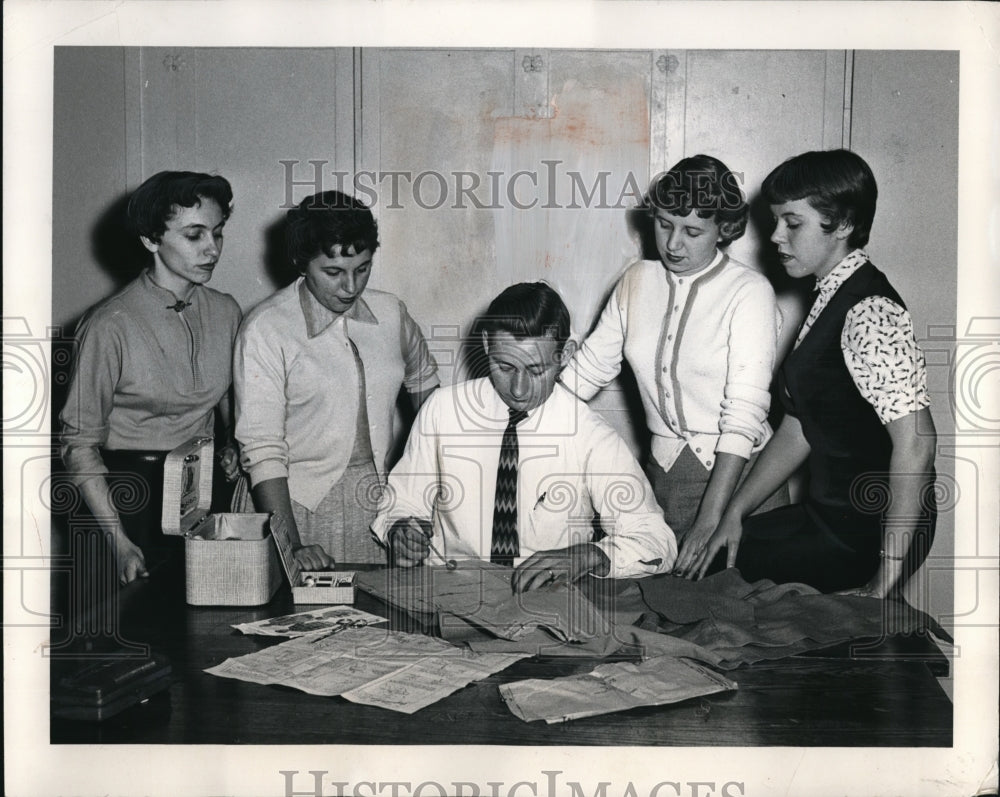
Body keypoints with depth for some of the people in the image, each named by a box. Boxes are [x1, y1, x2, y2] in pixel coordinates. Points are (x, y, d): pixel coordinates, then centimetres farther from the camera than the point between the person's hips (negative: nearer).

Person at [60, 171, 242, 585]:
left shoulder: (225, 311, 3)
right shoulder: (110, 326, -13)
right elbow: (79, 443, -11)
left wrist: (232, 444, 2)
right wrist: (120, 542, -17)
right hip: (133, 492, -4)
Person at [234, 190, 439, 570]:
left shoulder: (391, 313, 4)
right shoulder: (265, 329, -9)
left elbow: (424, 383, 23)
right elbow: (262, 450, -13)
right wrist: (293, 547, -20)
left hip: (378, 497, 4)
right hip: (302, 505, -3)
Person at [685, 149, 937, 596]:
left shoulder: (870, 316, -21)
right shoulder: (831, 299, 10)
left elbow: (915, 444, -27)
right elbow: (799, 428, 13)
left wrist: (882, 585, -24)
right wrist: (735, 513, 9)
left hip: (869, 535, -9)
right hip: (829, 516, 9)